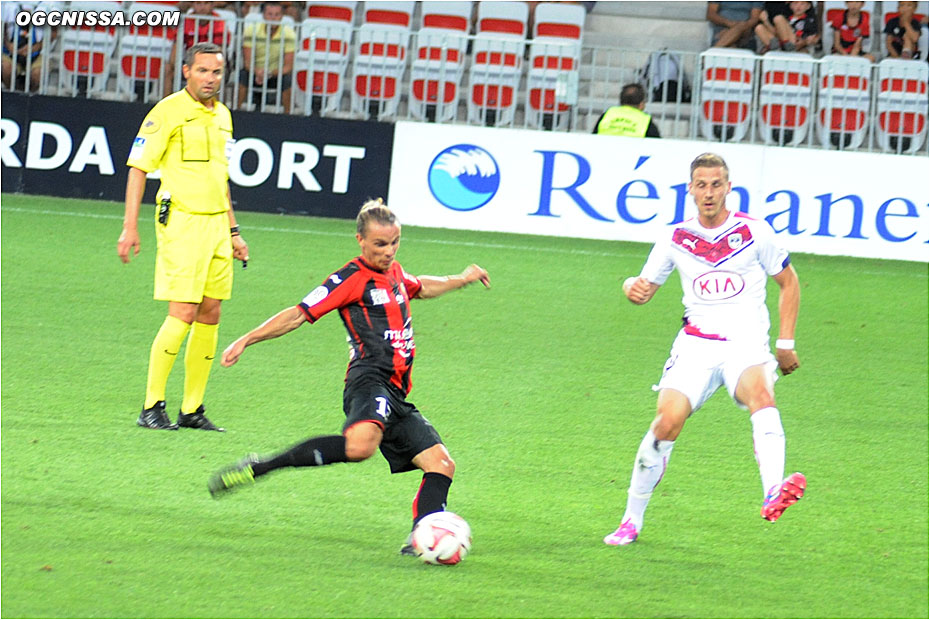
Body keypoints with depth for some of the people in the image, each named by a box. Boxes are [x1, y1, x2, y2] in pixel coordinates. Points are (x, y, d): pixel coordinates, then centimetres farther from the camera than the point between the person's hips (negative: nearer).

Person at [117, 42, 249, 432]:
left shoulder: (222, 115, 15)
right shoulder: (169, 111, -7)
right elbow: (138, 168, -7)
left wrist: (233, 231, 24)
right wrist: (130, 227, -13)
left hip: (217, 226, 7)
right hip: (181, 221, -7)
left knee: (210, 315, 5)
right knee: (182, 314, -13)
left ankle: (192, 409, 11)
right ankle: (152, 407, -6)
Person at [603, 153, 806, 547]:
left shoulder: (754, 232, 2)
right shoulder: (676, 239, 8)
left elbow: (788, 282, 13)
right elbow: (645, 287, 18)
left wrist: (785, 343, 9)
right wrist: (633, 288, -7)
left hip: (747, 344, -2)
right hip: (696, 345, 2)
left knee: (759, 390, -35)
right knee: (668, 419, -19)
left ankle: (773, 494, -58)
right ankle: (632, 521, 1)